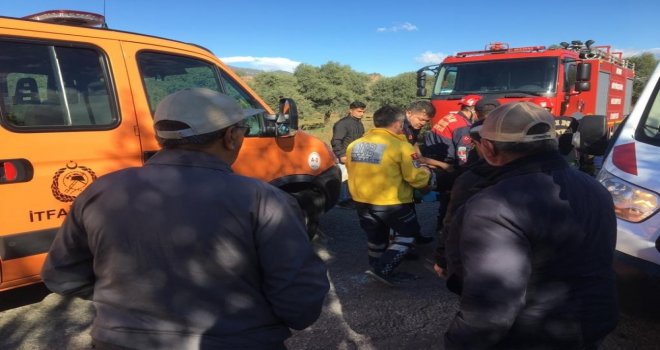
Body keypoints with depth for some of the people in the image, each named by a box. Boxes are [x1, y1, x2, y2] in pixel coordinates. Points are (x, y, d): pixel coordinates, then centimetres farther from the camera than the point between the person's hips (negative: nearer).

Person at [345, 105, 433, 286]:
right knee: (408, 233, 15)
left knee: (375, 236, 24)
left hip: (362, 201, 6)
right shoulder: (401, 146, -16)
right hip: (392, 203, -6)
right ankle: (383, 269, 5)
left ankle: (376, 267, 38)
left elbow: (351, 170, 13)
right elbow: (417, 178, -16)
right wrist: (427, 175, 6)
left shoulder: (354, 145, 1)